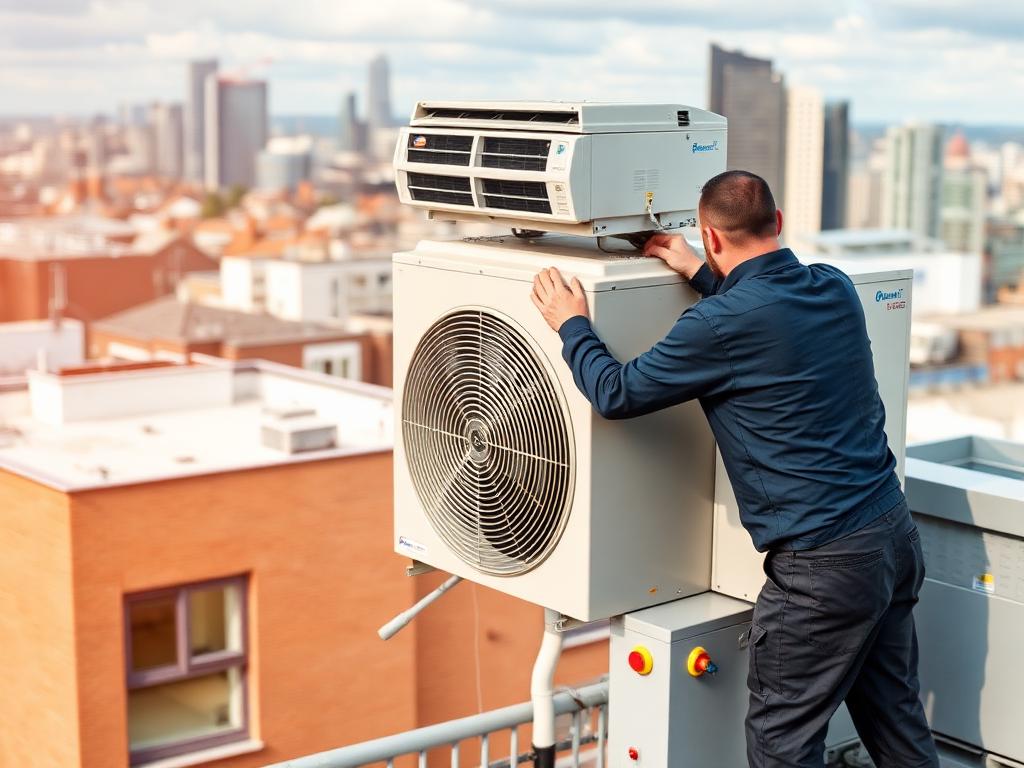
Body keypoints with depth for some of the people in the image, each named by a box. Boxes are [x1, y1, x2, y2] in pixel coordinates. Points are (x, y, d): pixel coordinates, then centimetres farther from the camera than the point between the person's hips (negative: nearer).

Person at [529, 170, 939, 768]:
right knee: (896, 720, 18)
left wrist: (572, 326, 9)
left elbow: (617, 394, -7)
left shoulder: (722, 324, -18)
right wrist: (698, 273, 27)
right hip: (895, 532, 8)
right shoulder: (835, 288, 4)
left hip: (827, 562, -8)